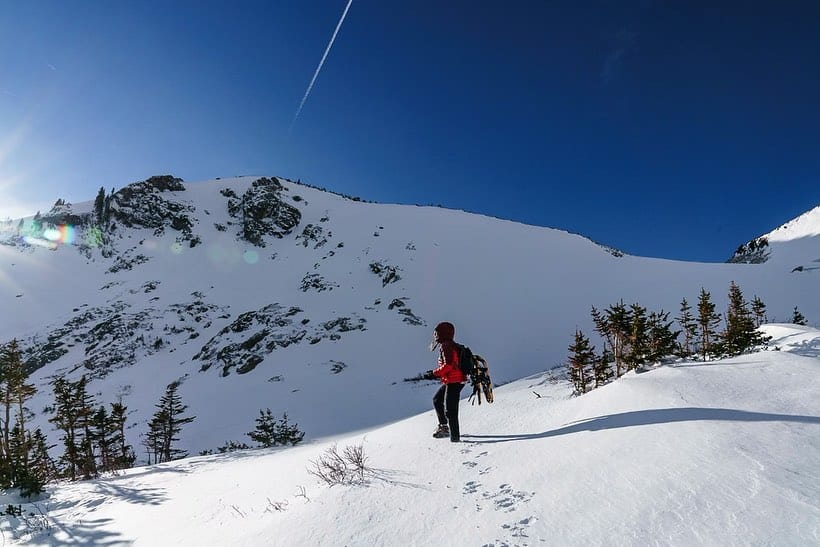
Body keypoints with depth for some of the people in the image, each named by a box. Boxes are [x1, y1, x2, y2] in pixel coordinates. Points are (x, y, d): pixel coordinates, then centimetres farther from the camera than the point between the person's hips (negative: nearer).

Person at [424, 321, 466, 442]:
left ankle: (455, 436, -1)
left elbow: (448, 365, -24)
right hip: (452, 381, 11)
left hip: (453, 381, -11)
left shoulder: (446, 346, -15)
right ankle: (444, 426, 24)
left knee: (450, 411, -6)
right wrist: (435, 373, 15)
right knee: (437, 400, 22)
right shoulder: (451, 345, 16)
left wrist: (434, 373, -15)